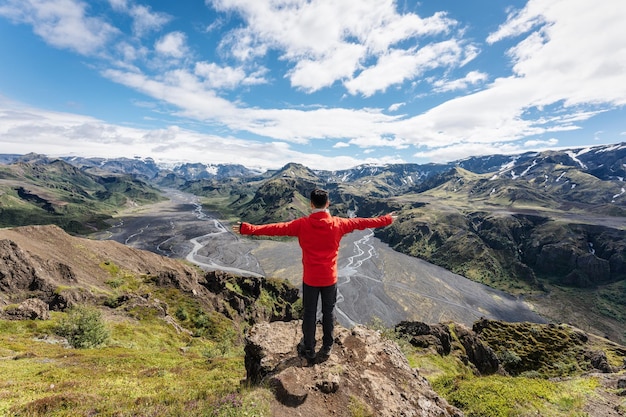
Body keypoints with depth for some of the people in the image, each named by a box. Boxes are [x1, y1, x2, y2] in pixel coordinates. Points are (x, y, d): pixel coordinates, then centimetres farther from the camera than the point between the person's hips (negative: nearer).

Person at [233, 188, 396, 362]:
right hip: (330, 278, 2)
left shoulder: (302, 224, -15)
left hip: (310, 279, -1)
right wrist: (386, 220, 16)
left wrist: (247, 228, -4)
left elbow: (276, 228, -13)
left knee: (309, 314, 16)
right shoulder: (338, 223, -11)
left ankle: (309, 350, 32)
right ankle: (327, 347, 36)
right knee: (328, 313, 20)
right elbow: (361, 222, 1)